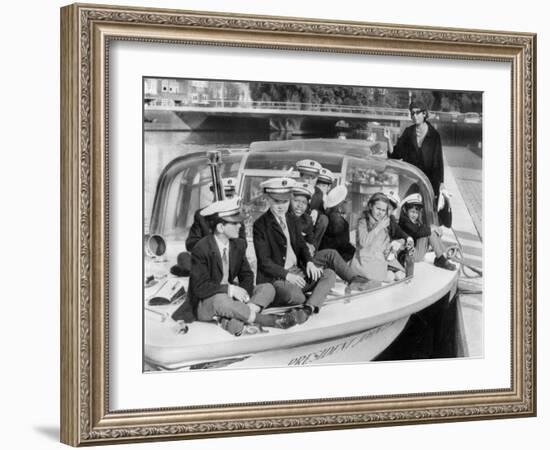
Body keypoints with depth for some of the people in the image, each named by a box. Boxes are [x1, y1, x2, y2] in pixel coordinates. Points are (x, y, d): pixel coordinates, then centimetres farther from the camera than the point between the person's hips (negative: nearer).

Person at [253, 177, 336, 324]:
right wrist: (286, 275, -22)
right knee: (292, 293, -38)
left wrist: (309, 262, -6)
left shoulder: (291, 220, 15)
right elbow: (264, 261, -11)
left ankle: (306, 310, -34)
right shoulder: (261, 225, -6)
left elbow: (301, 245, 17)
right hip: (275, 278, -7)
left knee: (329, 274, -15)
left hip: (298, 272, 7)